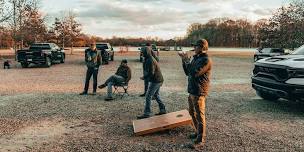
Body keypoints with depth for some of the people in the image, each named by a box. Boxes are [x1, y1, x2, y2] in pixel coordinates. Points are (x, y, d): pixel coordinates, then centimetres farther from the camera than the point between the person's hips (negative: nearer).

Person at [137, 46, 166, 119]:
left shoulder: (150, 60, -19)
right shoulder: (151, 59, 13)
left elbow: (151, 73, -24)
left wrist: (144, 77, -11)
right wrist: (145, 76, 10)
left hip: (155, 81, -10)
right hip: (159, 80, 10)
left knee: (148, 96, -6)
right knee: (156, 95, 20)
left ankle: (147, 113, -3)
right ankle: (162, 110, 25)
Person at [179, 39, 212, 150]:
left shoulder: (206, 60, -15)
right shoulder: (195, 58, 13)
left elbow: (194, 73, -25)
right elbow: (187, 72, 15)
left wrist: (187, 60, -15)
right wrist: (184, 60, 4)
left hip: (199, 92, -10)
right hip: (192, 90, 10)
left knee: (200, 116, -3)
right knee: (192, 113, 20)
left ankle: (200, 141, 5)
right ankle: (198, 132, 37)